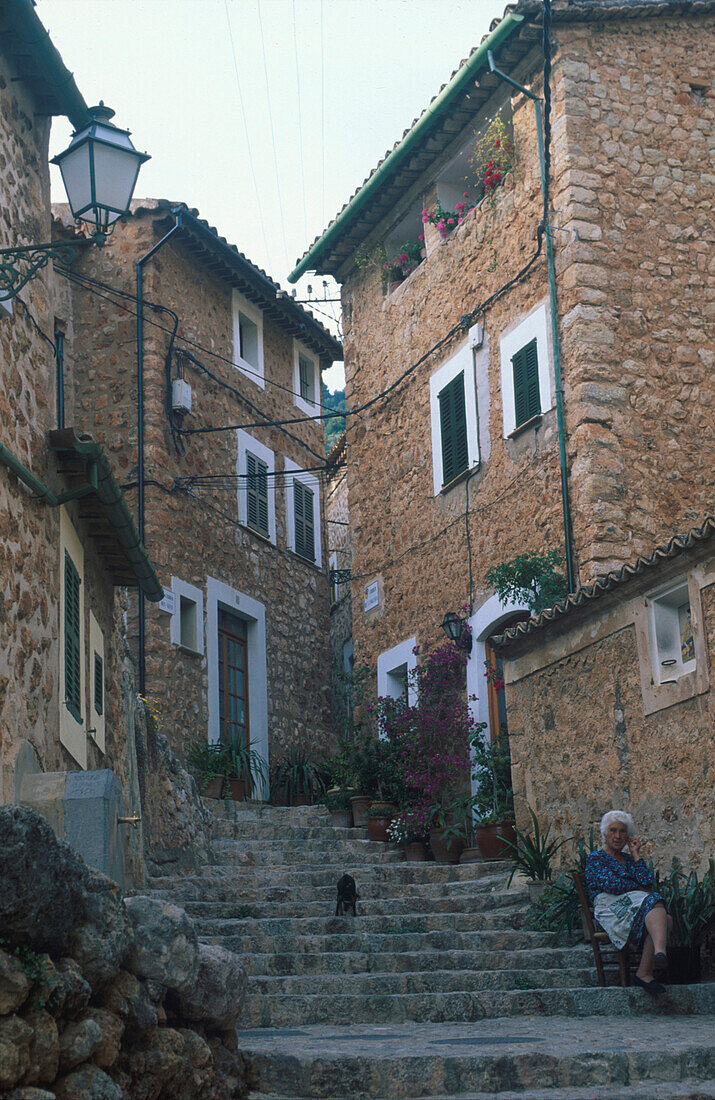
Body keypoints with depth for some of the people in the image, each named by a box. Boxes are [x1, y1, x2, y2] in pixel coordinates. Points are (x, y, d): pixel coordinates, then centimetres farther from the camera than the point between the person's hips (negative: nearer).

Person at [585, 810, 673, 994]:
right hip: (610, 908, -6)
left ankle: (644, 973, -44)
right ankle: (659, 952, -62)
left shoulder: (629, 859, 27)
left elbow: (647, 882, 9)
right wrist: (641, 890, 3)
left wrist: (636, 854, 12)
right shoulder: (595, 858, 10)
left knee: (664, 921, -31)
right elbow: (612, 885, -7)